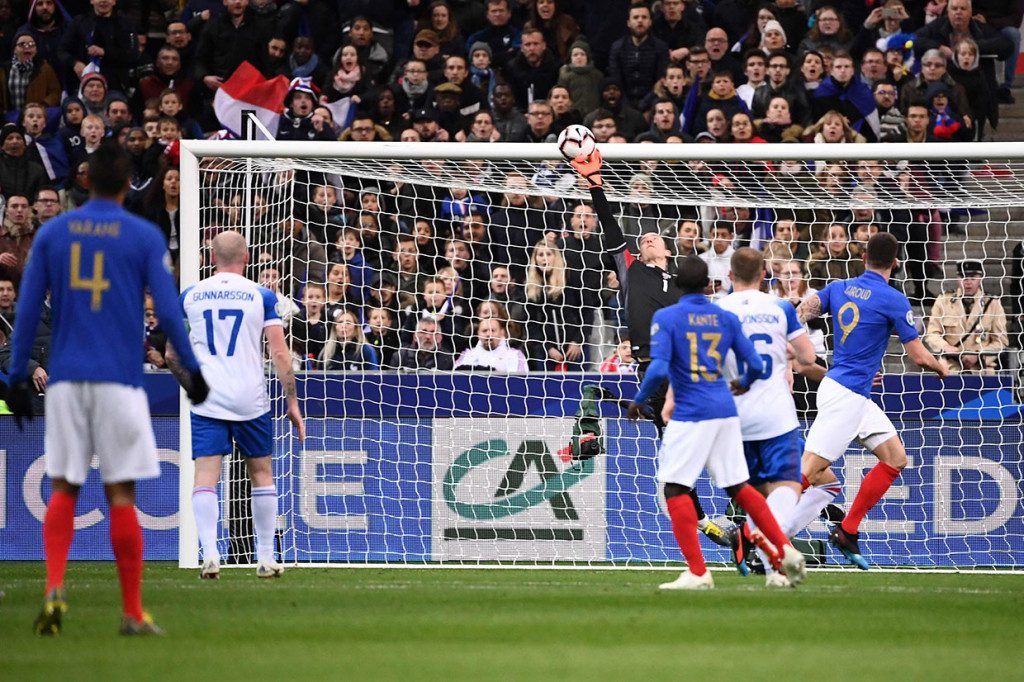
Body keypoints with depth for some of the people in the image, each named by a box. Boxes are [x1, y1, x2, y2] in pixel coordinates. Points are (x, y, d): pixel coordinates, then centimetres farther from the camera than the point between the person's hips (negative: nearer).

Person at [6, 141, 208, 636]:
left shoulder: (52, 233, 7)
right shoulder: (145, 237, 1)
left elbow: (27, 310, 7)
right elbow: (168, 309, -3)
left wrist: (17, 377, 12)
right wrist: (191, 368, 7)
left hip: (65, 380, 2)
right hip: (119, 381, -2)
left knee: (63, 489, 7)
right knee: (121, 493, 2)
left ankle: (54, 587, -15)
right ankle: (133, 612, 4)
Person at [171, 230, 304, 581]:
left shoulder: (190, 296, 6)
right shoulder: (261, 296, 1)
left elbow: (172, 354, 14)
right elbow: (280, 354, -4)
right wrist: (292, 403, 2)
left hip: (206, 401, 0)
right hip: (250, 400, 0)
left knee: (206, 476, -4)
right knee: (261, 473, 13)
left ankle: (209, 554, -20)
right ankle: (266, 558, 14)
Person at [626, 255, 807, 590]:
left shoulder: (665, 318, -6)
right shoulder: (727, 319, 9)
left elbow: (658, 369, -16)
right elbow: (755, 364, 11)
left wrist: (639, 400, 0)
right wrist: (744, 384, 33)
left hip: (690, 416, -6)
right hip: (726, 412, 6)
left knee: (675, 489, -2)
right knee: (739, 488, 15)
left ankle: (697, 572, -8)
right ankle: (785, 551, 10)